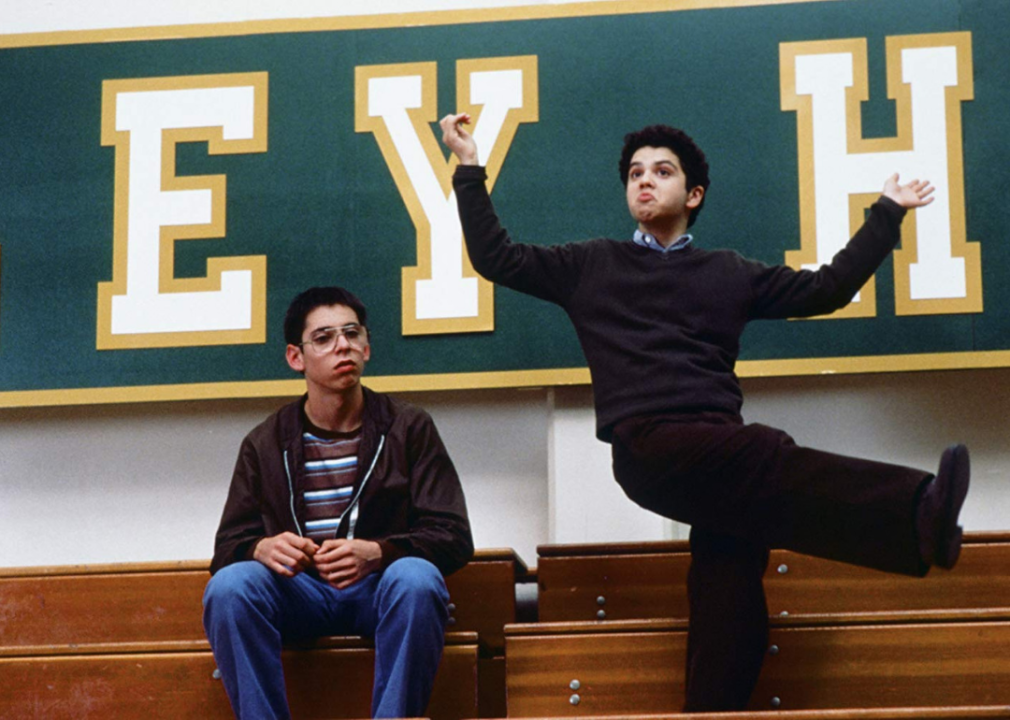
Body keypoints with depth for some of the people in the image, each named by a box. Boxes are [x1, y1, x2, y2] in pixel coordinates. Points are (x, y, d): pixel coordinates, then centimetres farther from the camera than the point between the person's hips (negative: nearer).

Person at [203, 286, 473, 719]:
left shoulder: (409, 428, 5)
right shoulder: (264, 445, 10)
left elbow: (454, 536, -3)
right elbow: (228, 545, 5)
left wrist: (376, 553, -22)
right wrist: (262, 549, -21)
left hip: (381, 589, -1)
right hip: (299, 594, 1)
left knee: (416, 579, -35)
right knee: (228, 586, -29)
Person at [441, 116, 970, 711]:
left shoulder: (729, 274, 29)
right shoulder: (593, 267, 24)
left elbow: (828, 288, 27)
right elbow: (497, 258, 21)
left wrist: (887, 213, 29)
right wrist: (471, 170, 18)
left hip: (719, 451, 5)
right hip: (648, 444, -5)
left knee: (733, 606, -16)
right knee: (771, 459, -33)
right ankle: (916, 512, -54)